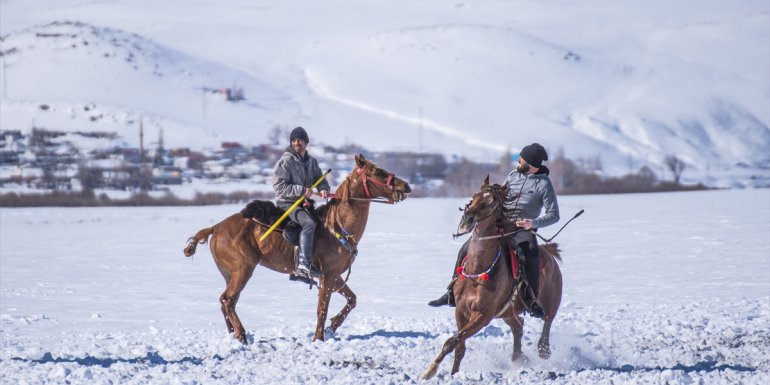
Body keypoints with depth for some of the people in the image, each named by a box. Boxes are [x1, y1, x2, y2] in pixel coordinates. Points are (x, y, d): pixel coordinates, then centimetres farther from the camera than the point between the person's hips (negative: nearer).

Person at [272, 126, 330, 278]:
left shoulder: (312, 161, 13)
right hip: (287, 203, -8)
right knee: (309, 223, -31)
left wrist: (323, 189, -8)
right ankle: (303, 264, -39)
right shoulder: (285, 161, -9)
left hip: (304, 202, 8)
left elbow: (320, 179, 17)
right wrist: (301, 191, -22)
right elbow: (279, 186, -15)